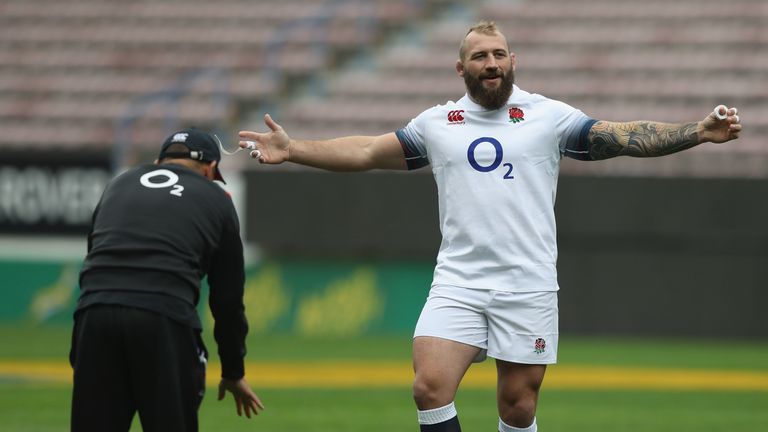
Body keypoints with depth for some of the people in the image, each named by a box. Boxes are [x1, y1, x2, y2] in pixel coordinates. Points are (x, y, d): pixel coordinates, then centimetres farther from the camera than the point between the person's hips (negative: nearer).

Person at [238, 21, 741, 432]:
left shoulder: (549, 116, 3)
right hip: (458, 284, 1)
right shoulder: (436, 124, 9)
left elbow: (625, 138, -1)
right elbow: (367, 152, 12)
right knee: (430, 387, -15)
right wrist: (293, 150, 5)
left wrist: (698, 132, -13)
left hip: (528, 288, -1)